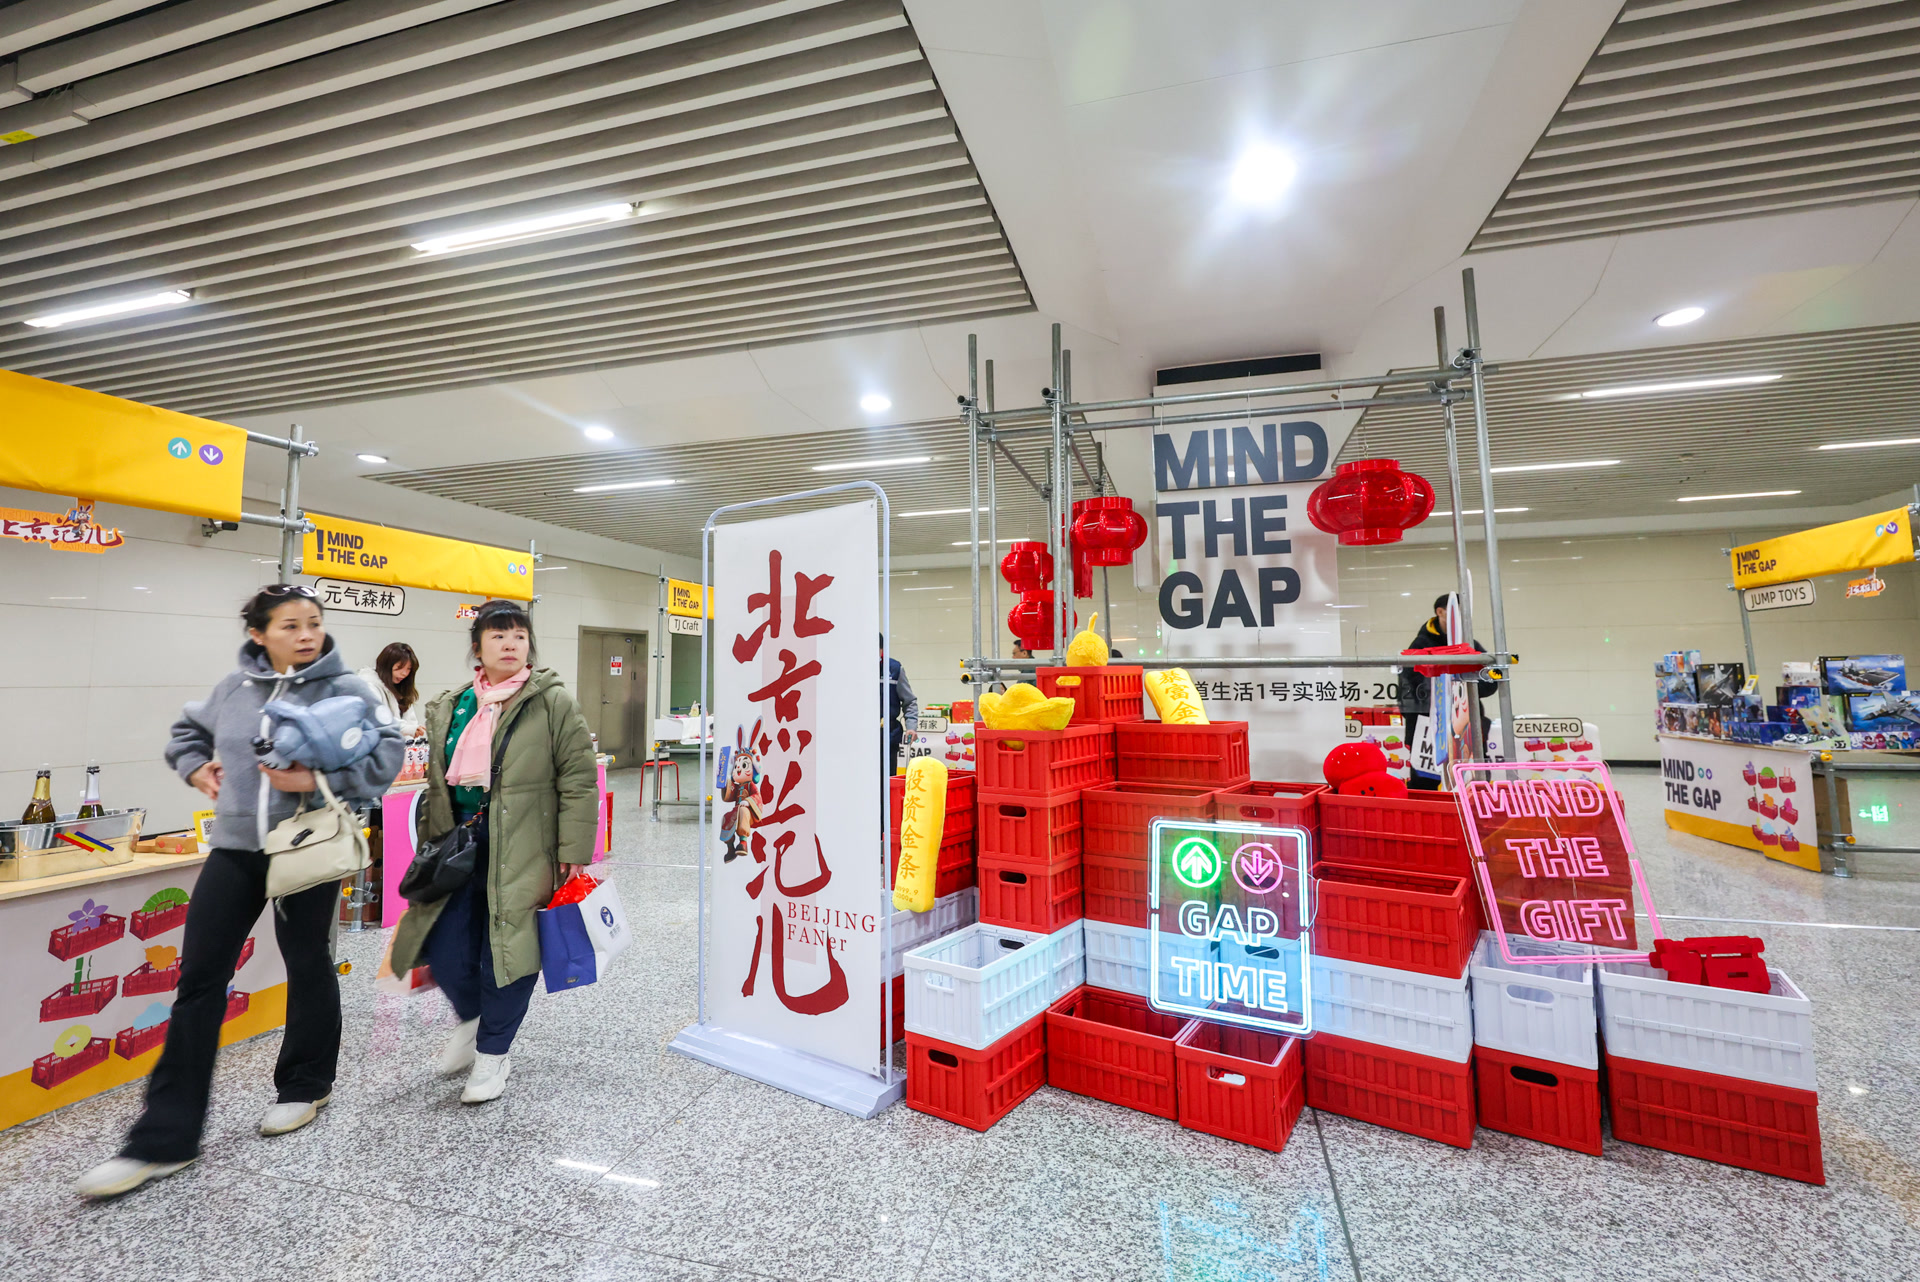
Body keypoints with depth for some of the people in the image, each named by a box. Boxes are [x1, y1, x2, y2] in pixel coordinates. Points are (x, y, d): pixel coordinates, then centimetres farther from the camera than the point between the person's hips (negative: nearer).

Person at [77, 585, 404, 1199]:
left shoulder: (345, 688, -11)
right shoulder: (233, 687, 4)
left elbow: (389, 751, -17)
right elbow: (187, 729, 22)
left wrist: (321, 780, -24)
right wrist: (195, 767, 4)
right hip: (234, 849, 4)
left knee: (308, 967, 12)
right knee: (198, 979, 6)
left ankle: (305, 1086, 35)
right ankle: (164, 1138, 19)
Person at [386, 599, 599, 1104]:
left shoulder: (553, 702, -7)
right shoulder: (448, 707, 11)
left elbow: (578, 779, -9)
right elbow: (437, 782, 21)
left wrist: (573, 851, -12)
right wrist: (430, 844, 17)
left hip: (521, 851, -5)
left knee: (506, 947, 1)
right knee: (443, 946, 5)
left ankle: (492, 1052, 26)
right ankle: (472, 1018, 39)